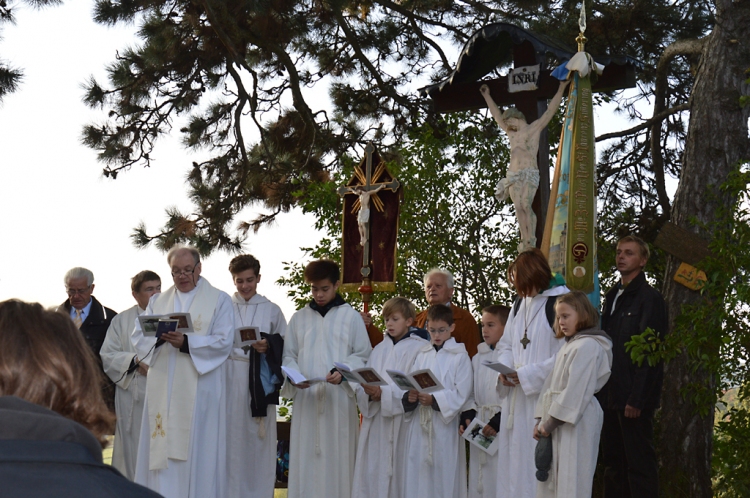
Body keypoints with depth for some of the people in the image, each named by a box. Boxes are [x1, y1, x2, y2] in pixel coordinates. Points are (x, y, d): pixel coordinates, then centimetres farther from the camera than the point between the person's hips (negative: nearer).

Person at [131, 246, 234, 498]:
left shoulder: (219, 300, 6)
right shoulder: (158, 301, 18)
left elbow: (223, 342, -5)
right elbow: (138, 337, 8)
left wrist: (186, 343, -18)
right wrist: (159, 336, -14)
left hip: (199, 390, -3)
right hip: (163, 390, 3)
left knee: (196, 448, -5)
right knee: (161, 448, -1)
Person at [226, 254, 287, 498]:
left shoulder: (272, 311, 10)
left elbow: (285, 346, 9)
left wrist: (268, 346, -10)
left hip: (260, 382, 0)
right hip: (229, 381, 0)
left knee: (258, 440, -1)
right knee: (230, 439, -3)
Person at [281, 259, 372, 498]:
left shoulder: (351, 317, 4)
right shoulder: (299, 318, 11)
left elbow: (363, 355, 2)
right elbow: (289, 355, 12)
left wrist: (343, 372, -16)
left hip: (339, 399, -2)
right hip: (306, 399, 2)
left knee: (337, 456, -3)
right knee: (305, 455, -1)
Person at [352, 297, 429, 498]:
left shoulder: (419, 348, -2)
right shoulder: (380, 349, 16)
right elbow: (363, 383, 11)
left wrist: (384, 393, -20)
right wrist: (368, 392, -11)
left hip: (402, 423, -5)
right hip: (376, 425, 5)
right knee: (373, 474, 1)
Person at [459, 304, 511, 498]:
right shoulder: (478, 358, 16)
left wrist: (500, 420, -19)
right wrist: (467, 415, 1)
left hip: (505, 429, -7)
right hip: (479, 428, 7)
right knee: (479, 482, 9)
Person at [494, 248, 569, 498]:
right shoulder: (520, 304, 14)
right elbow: (506, 344, 22)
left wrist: (528, 374, -14)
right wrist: (505, 369, 1)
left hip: (545, 398, -7)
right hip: (516, 399, 8)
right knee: (513, 458, 9)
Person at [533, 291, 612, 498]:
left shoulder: (588, 345, -11)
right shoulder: (569, 345, 19)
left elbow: (576, 391, -17)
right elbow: (553, 385, 17)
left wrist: (551, 422, -14)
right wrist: (541, 420, 8)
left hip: (575, 423, -9)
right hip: (557, 424, 9)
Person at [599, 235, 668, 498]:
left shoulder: (649, 298, -7)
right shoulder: (612, 296, 18)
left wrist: (636, 399, -18)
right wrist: (601, 392, 12)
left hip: (634, 397, -8)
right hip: (611, 396, 8)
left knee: (639, 465, -6)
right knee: (613, 464, 11)